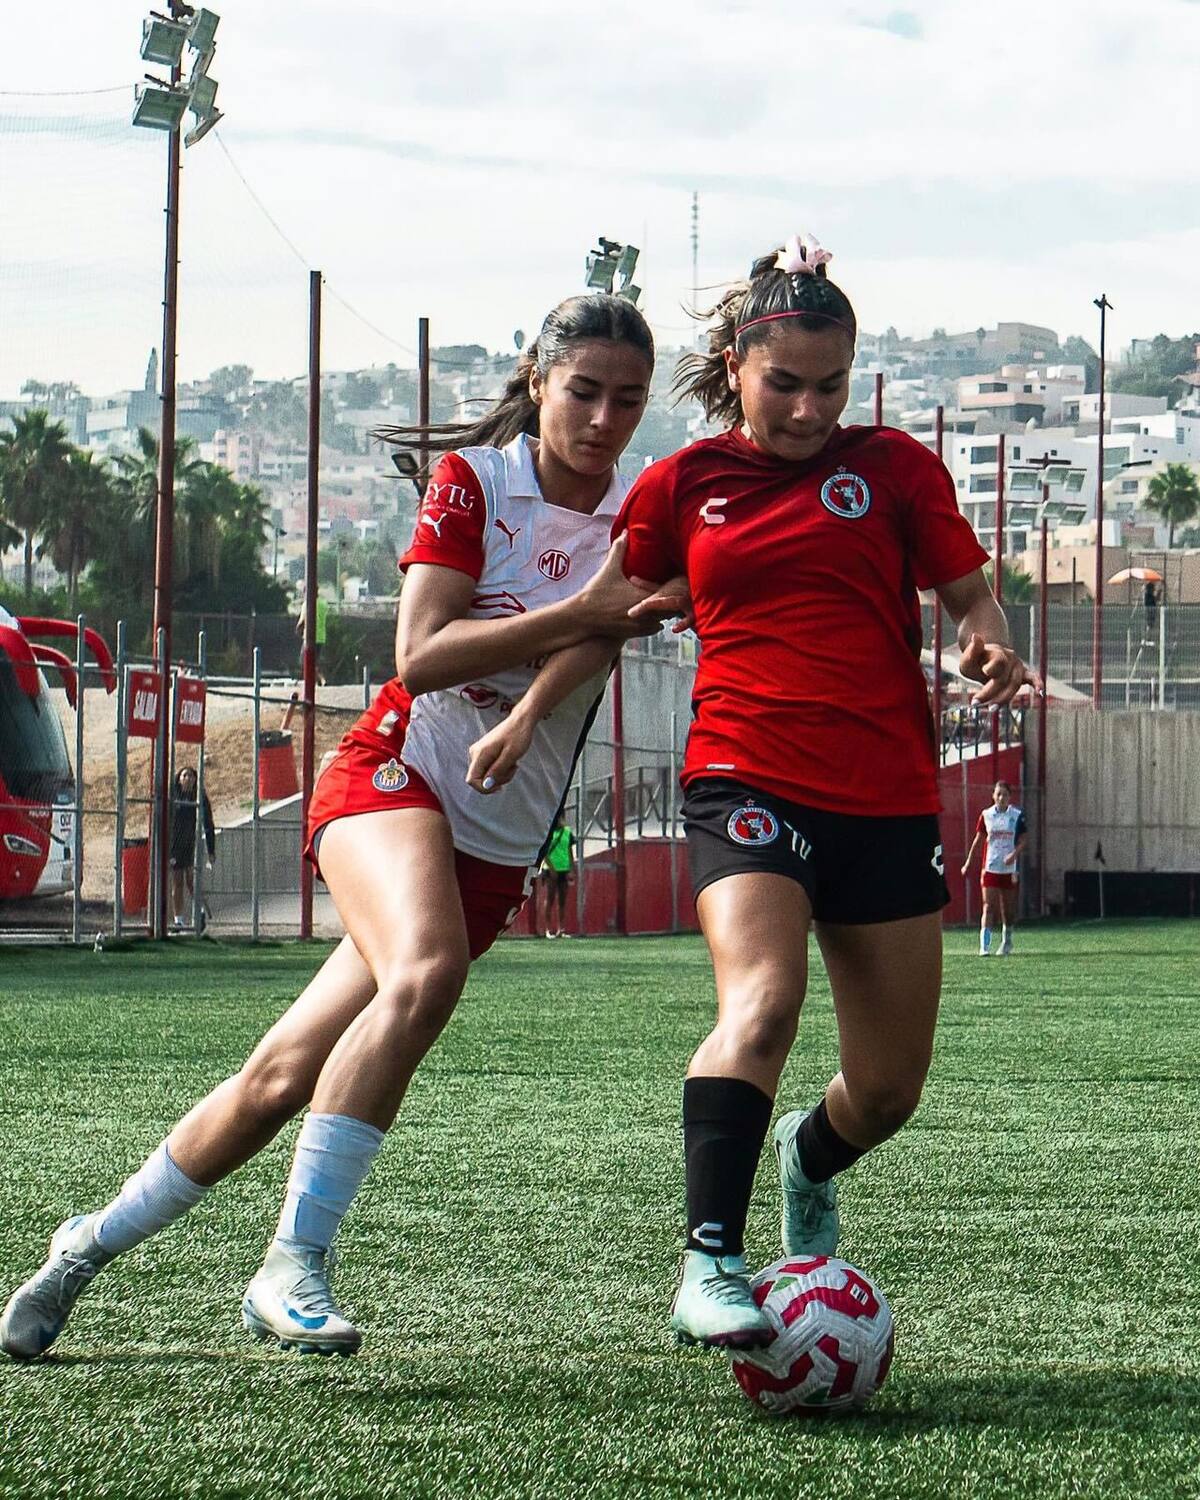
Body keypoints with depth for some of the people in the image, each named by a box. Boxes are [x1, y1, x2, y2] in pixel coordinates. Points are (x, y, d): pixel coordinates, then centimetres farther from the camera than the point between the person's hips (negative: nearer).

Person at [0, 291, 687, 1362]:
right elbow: (419, 654, -15)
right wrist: (576, 613, -20)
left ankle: (93, 1244, 18)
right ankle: (294, 1261, -31)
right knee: (425, 968, -35)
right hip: (393, 778, -3)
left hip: (502, 847, 3)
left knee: (281, 1080, -1)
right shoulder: (472, 479, -4)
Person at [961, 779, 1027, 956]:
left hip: (1009, 867, 0)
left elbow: (1023, 840, -1)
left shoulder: (1017, 815, 0)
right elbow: (978, 839, 9)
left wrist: (1015, 854, -19)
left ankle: (1007, 941, 32)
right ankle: (984, 946, -14)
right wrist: (968, 862, 9)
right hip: (990, 867, 0)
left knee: (1008, 908, 11)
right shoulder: (986, 815, 2)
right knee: (989, 907, -10)